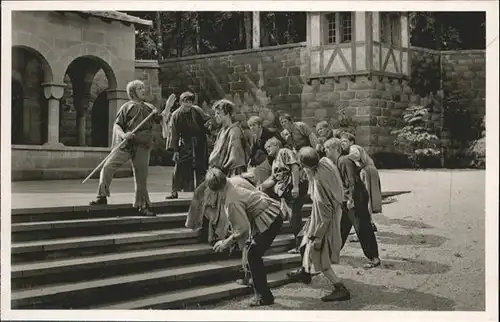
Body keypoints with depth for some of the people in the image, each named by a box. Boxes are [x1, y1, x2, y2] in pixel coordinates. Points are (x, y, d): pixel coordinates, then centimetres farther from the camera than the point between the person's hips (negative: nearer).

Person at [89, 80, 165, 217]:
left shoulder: (149, 107, 15)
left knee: (141, 177, 4)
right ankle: (102, 197, -1)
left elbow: (161, 120, 18)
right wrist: (123, 135, -18)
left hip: (143, 147, 2)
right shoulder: (127, 107, 4)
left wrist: (158, 114, -4)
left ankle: (142, 205, 18)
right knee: (108, 167, -14)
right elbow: (117, 125, 1)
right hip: (125, 144, -2)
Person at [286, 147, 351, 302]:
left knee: (317, 254, 3)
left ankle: (341, 289, 8)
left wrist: (317, 237, -20)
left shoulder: (319, 182, -35)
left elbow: (324, 214, -28)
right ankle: (304, 272, 49)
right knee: (308, 239, 27)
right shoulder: (325, 162, -13)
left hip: (325, 220, -9)